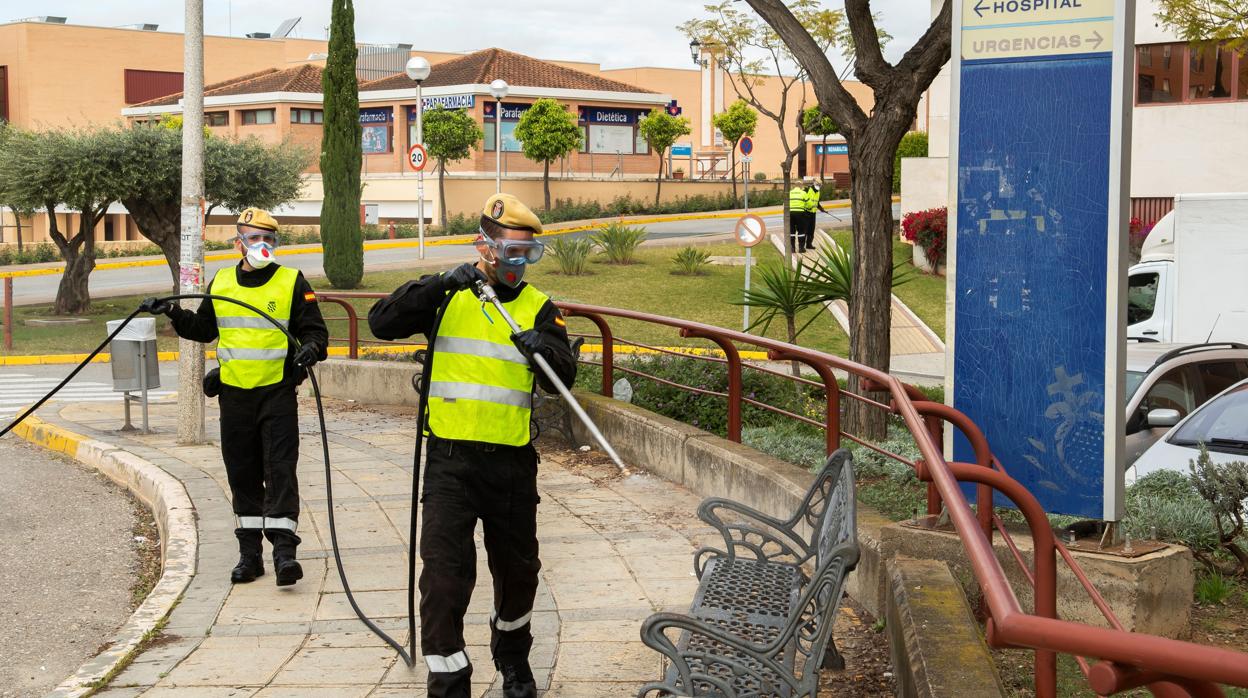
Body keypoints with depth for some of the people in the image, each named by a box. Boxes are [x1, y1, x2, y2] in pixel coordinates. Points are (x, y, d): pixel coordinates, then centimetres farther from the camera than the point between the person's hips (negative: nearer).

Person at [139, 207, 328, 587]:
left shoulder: (292, 282, -1)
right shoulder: (220, 284, 10)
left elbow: (315, 330, -2)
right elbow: (204, 329, 24)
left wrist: (310, 348, -24)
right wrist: (173, 314, 9)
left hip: (277, 392, -4)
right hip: (234, 394, 4)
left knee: (280, 469, -9)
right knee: (242, 473, 8)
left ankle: (284, 548, -10)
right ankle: (249, 551, 17)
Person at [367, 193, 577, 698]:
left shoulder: (538, 307, 4)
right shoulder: (448, 296, 1)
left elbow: (564, 377, -6)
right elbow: (382, 323, -13)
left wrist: (543, 349, -27)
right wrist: (438, 286, -24)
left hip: (512, 462, 2)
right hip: (451, 458, -2)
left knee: (518, 572, 17)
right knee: (444, 576, -9)